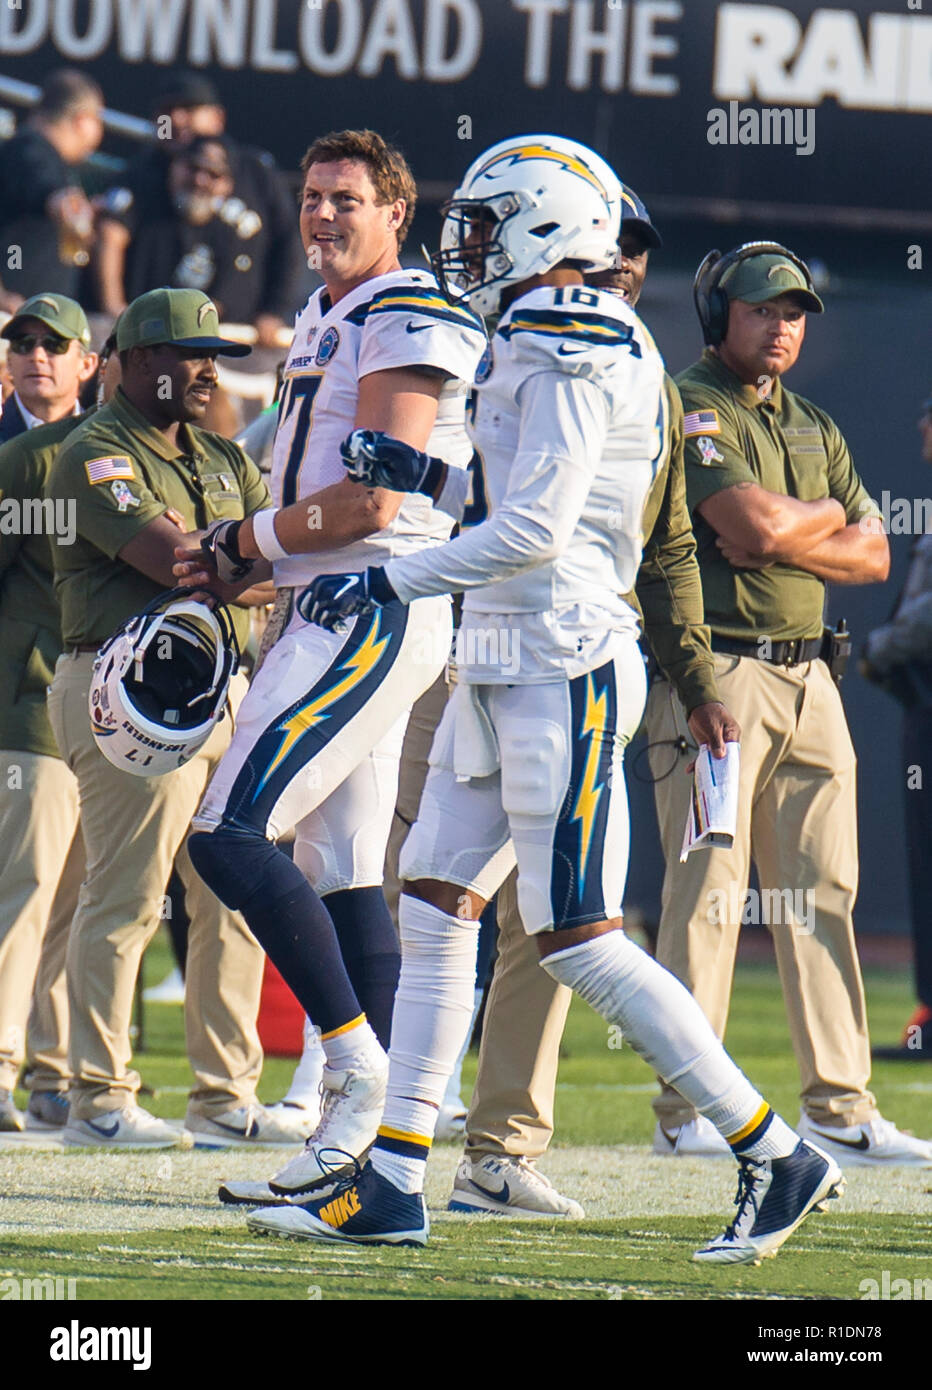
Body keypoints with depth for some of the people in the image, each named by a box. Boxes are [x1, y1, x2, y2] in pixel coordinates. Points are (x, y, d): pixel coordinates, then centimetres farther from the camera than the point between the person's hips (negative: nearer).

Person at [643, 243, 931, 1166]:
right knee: (707, 890, -9)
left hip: (809, 678, 8)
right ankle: (685, 1112, -7)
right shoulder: (688, 410, -5)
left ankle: (838, 1109, 7)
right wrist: (827, 515, 2)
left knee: (823, 892, 5)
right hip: (716, 673, -8)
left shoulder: (815, 430, 20)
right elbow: (757, 525, -19)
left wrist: (782, 533, -4)